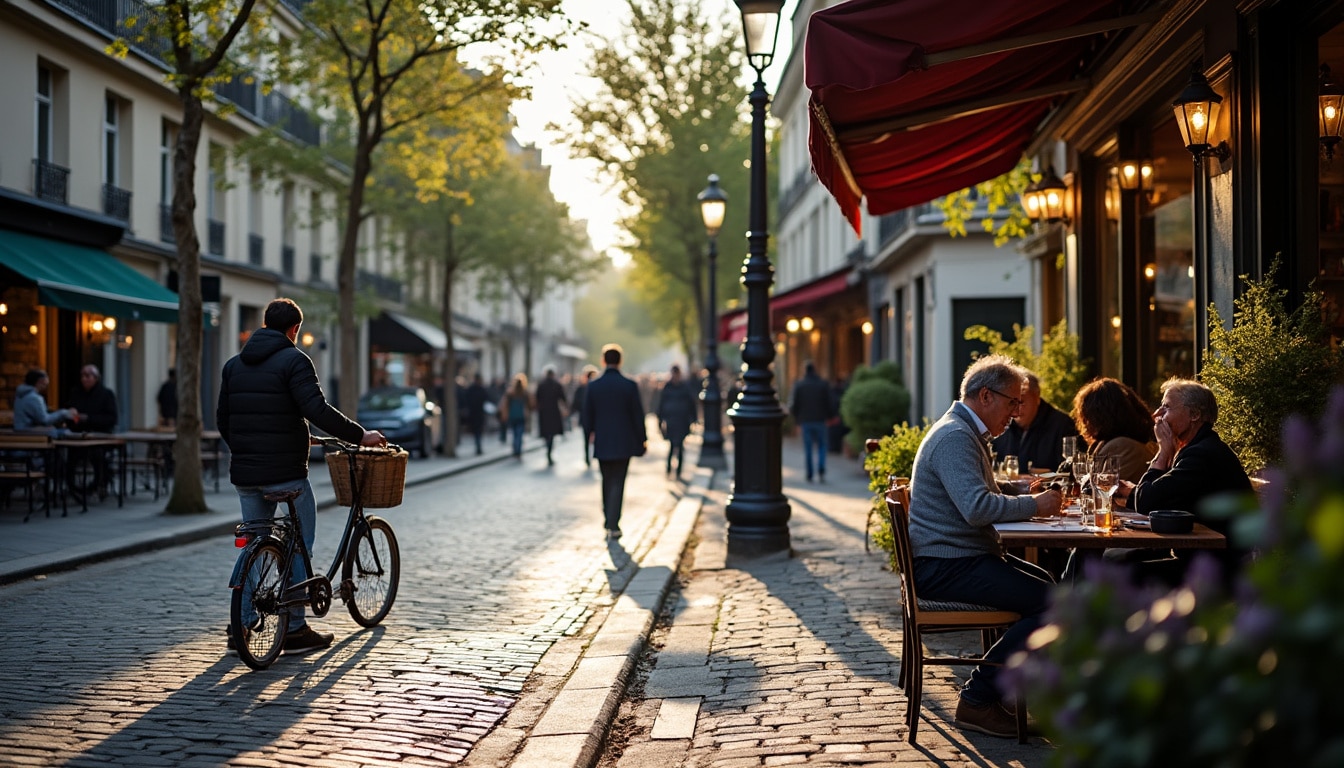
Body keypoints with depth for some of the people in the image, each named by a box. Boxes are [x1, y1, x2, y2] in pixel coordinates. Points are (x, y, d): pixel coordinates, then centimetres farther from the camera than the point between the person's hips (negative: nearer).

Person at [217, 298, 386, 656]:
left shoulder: (234, 364, 13)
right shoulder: (293, 360, -9)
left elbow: (222, 419, 17)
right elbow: (317, 411, -20)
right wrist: (359, 435, -12)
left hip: (245, 474, 6)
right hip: (285, 472, -6)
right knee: (300, 544, 4)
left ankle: (242, 625, 14)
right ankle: (295, 629, 3)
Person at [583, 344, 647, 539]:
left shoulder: (593, 386, -3)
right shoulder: (630, 385, -10)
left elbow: (587, 414, 4)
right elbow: (638, 414, -6)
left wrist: (592, 433, 23)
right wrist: (642, 439, 5)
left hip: (602, 442, 2)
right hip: (623, 442, -2)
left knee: (607, 481, 19)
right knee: (618, 483, 0)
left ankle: (608, 517, 28)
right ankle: (613, 525, -7)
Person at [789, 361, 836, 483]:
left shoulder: (798, 385, -3)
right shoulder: (823, 384, -2)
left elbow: (793, 404, -5)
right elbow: (830, 403, -2)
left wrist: (796, 418, 11)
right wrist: (829, 416, 14)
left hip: (805, 421, 0)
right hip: (820, 420, 0)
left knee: (808, 449, 7)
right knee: (821, 446, 11)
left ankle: (809, 475, 5)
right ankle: (821, 470, -9)